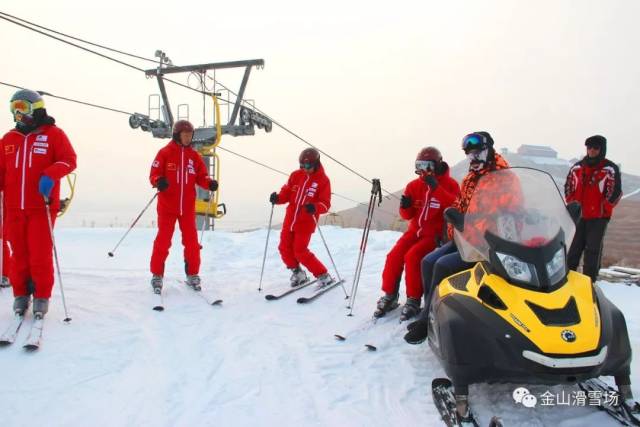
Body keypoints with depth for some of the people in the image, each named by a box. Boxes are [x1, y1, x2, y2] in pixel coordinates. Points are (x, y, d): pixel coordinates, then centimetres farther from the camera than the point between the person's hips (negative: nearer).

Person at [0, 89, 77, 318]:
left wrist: (50, 176, -22)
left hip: (42, 206, -4)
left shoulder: (53, 134, 2)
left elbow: (69, 160, -6)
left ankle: (42, 297, 11)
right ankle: (21, 295, 22)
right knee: (18, 254, 9)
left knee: (40, 254, -3)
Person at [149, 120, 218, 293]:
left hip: (188, 207, 3)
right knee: (163, 241, 1)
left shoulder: (194, 156, 8)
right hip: (167, 206, -3)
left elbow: (201, 176, 8)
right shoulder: (165, 153, -2)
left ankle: (192, 275, 20)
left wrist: (209, 183, -12)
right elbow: (154, 174, -5)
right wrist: (159, 181, -27)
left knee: (191, 242, 6)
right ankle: (157, 276, 14)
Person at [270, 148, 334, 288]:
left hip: (306, 223, -5)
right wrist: (277, 198, -11)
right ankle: (297, 273, 31)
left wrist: (315, 208, -31)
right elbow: (286, 193, 11)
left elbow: (325, 204, -11)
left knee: (300, 251, -9)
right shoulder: (295, 175, 6)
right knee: (284, 248, 7)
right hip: (290, 219, 5)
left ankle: (323, 276, 6)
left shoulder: (323, 180, -7)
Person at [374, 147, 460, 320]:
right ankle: (389, 296, 2)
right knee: (394, 256, -15)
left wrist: (436, 188, -28)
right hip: (415, 230, 5)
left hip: (436, 233, -5)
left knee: (412, 256, -27)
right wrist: (405, 207, -13)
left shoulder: (450, 184, -3)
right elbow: (408, 215, 11)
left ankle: (414, 300, -13)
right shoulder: (414, 185, 7)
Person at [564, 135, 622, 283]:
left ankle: (589, 281, 2)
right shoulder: (577, 167, 9)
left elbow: (616, 192, -8)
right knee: (573, 248, 8)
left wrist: (603, 209, -12)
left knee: (593, 250, -4)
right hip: (578, 215, 4)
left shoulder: (610, 169, -5)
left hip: (598, 217, -4)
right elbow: (568, 187, 17)